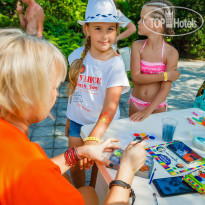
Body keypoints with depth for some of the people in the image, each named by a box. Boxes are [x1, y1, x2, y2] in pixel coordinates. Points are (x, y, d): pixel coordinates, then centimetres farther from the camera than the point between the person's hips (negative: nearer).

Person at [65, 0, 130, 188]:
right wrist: (69, 119, 10)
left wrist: (93, 138, -45)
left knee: (99, 166, 15)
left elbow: (111, 105, -32)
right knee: (75, 165, 12)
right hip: (78, 119, 3)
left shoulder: (116, 63, -21)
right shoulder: (78, 55, -9)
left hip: (102, 124, -3)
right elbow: (73, 88, 4)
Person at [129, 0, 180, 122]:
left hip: (157, 106, -2)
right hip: (135, 102, 2)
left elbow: (166, 87, -17)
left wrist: (148, 111, -24)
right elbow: (136, 77, -15)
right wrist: (165, 75, -20)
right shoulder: (137, 46, -8)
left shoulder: (171, 53, -15)